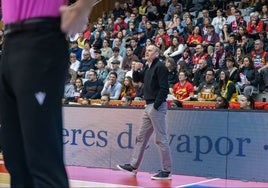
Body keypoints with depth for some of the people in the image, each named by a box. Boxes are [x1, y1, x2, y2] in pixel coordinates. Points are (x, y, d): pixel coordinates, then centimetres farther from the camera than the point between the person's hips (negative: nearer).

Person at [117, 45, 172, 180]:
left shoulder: (160, 67, -11)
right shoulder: (147, 67, 15)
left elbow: (164, 88, -17)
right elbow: (137, 79, 24)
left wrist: (156, 106, -19)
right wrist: (136, 70, 3)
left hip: (157, 106, -10)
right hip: (149, 106, 10)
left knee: (161, 139, -6)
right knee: (141, 137, 14)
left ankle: (167, 171, -1)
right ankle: (133, 166, 23)